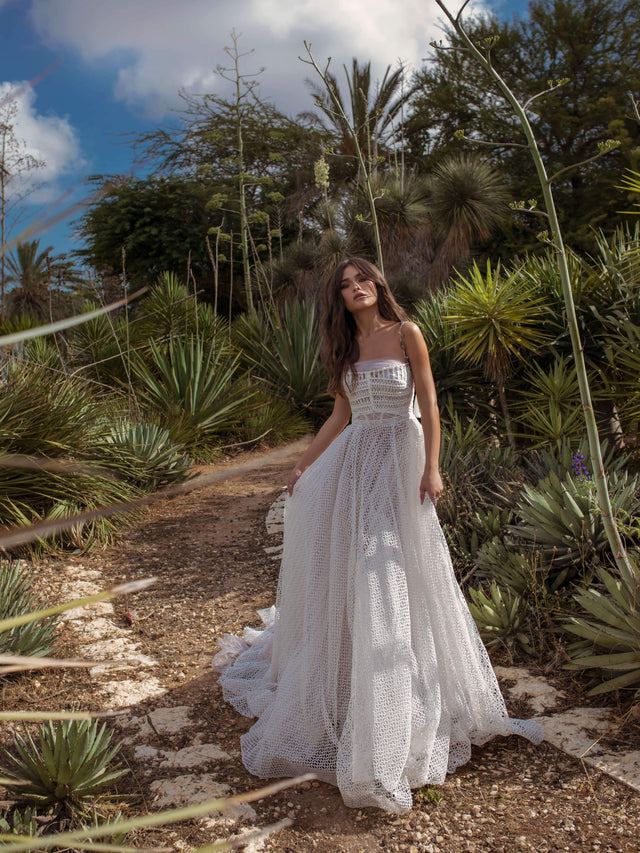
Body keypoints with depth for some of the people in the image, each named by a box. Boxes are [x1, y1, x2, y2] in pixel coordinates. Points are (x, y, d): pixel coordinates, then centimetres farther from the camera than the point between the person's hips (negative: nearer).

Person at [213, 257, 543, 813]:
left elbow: (429, 405, -6)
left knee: (393, 574, -2)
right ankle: (337, 679, 31)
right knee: (337, 565, 10)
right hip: (350, 460, 5)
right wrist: (305, 463, 17)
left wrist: (432, 468, -15)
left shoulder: (406, 333, -2)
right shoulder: (345, 347, 12)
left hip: (397, 459, -5)